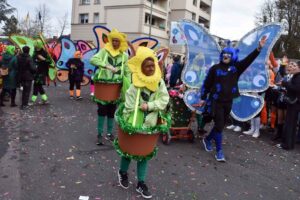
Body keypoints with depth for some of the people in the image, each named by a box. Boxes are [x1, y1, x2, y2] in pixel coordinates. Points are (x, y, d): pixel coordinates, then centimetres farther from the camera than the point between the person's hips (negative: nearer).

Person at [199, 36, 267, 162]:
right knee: (219, 126, -6)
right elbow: (207, 83, 1)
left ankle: (207, 140, 38)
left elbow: (249, 59, -7)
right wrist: (203, 98, 2)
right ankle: (219, 151, 3)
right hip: (217, 101, -3)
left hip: (228, 102, 4)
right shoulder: (215, 68, -2)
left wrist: (259, 48, -20)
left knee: (220, 125, 14)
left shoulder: (236, 67, 4)